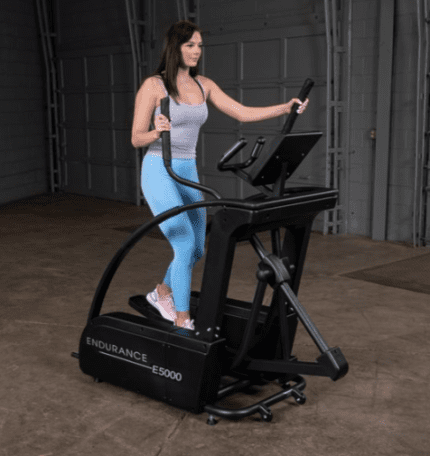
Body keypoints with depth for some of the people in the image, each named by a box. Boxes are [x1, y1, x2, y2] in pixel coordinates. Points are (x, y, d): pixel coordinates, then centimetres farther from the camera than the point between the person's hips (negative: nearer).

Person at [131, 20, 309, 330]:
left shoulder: (203, 85, 8)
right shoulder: (153, 86, -9)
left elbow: (243, 113, 3)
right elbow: (136, 139, -11)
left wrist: (286, 108, -8)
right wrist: (156, 132, -33)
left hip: (189, 174, 7)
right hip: (159, 172, -7)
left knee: (197, 250, 10)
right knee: (185, 245, -16)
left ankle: (162, 294, 36)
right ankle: (182, 321, -2)